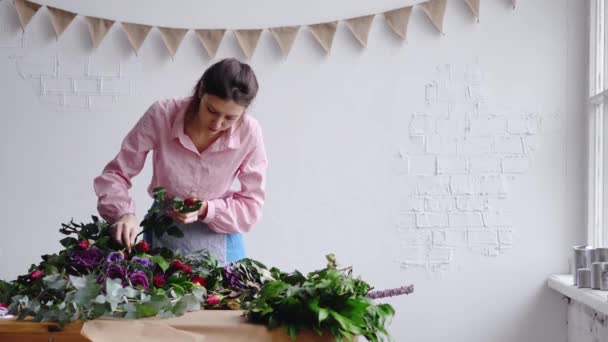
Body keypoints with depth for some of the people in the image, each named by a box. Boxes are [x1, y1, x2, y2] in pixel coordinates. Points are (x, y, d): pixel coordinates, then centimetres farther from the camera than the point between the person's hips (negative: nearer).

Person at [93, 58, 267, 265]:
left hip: (218, 240, 0)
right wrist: (124, 213, -31)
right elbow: (116, 173, -13)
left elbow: (252, 205, -11)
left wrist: (207, 210, -27)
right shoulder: (161, 115, -21)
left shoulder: (249, 133, -21)